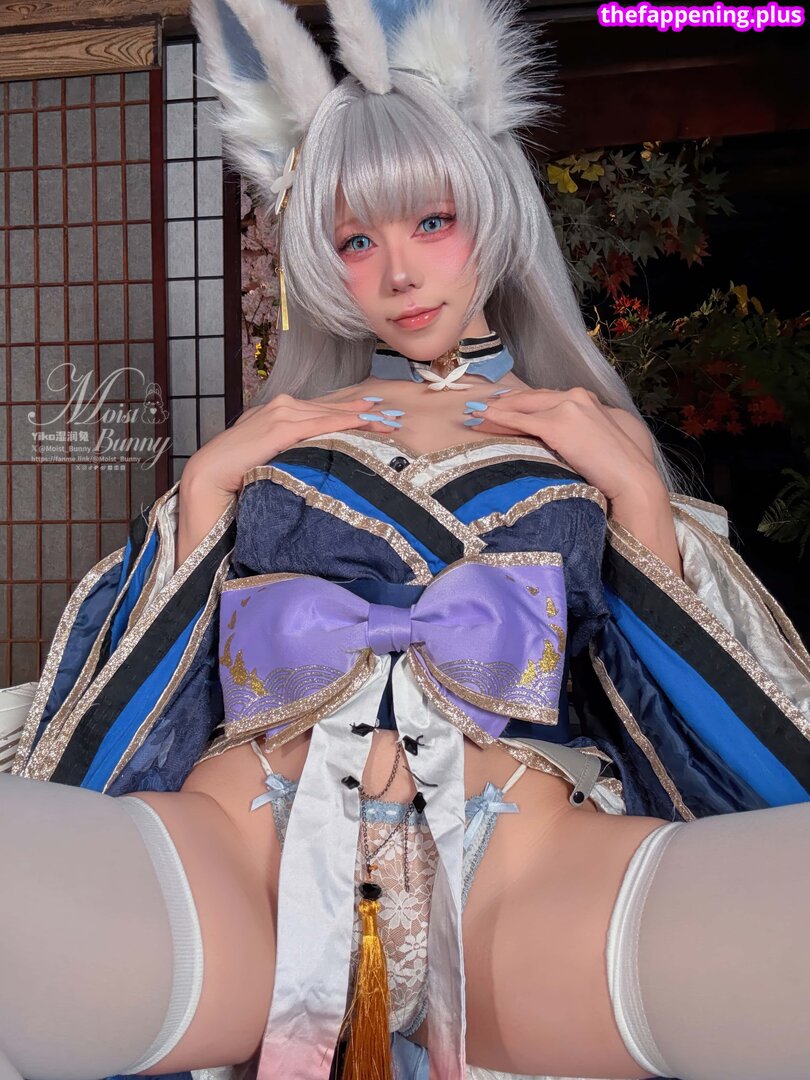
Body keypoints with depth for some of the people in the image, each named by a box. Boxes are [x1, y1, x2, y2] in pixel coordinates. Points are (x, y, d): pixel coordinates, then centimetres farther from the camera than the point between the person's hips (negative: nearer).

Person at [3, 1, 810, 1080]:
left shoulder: (595, 430, 18)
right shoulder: (279, 434, 21)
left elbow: (694, 703, 11)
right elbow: (147, 688, 15)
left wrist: (636, 489, 3)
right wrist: (205, 485, 7)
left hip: (525, 873, 1)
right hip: (244, 847, 1)